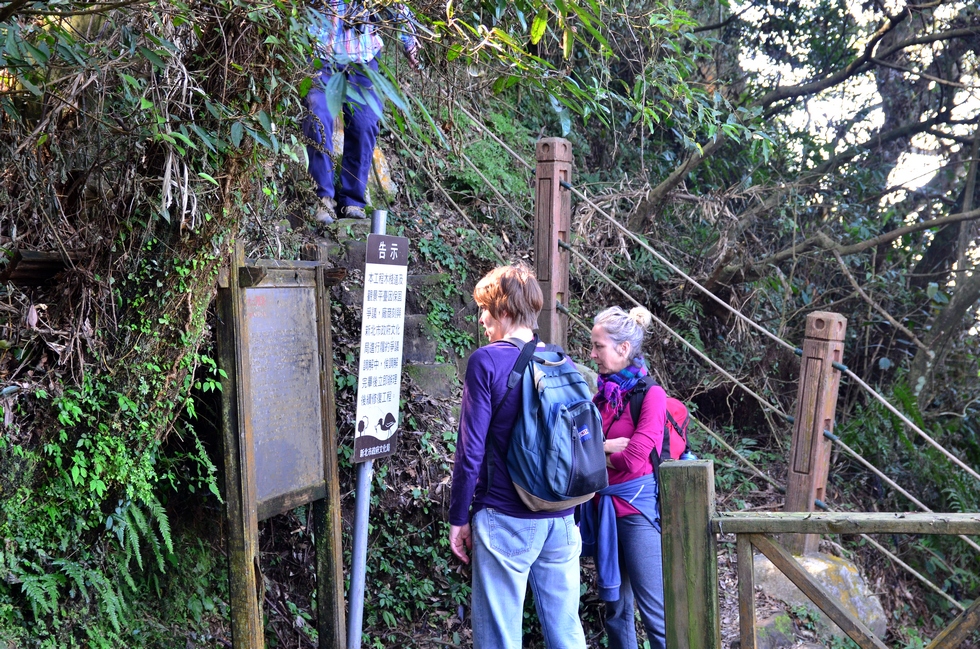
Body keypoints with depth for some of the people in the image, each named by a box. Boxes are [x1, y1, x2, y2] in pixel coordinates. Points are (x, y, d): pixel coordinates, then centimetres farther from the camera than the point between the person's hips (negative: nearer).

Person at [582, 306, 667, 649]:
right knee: (615, 606, 15)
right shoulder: (602, 396, 9)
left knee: (655, 612, -3)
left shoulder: (650, 395, -11)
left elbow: (633, 459, -19)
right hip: (603, 509, 7)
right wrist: (606, 448, -14)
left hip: (637, 508, -7)